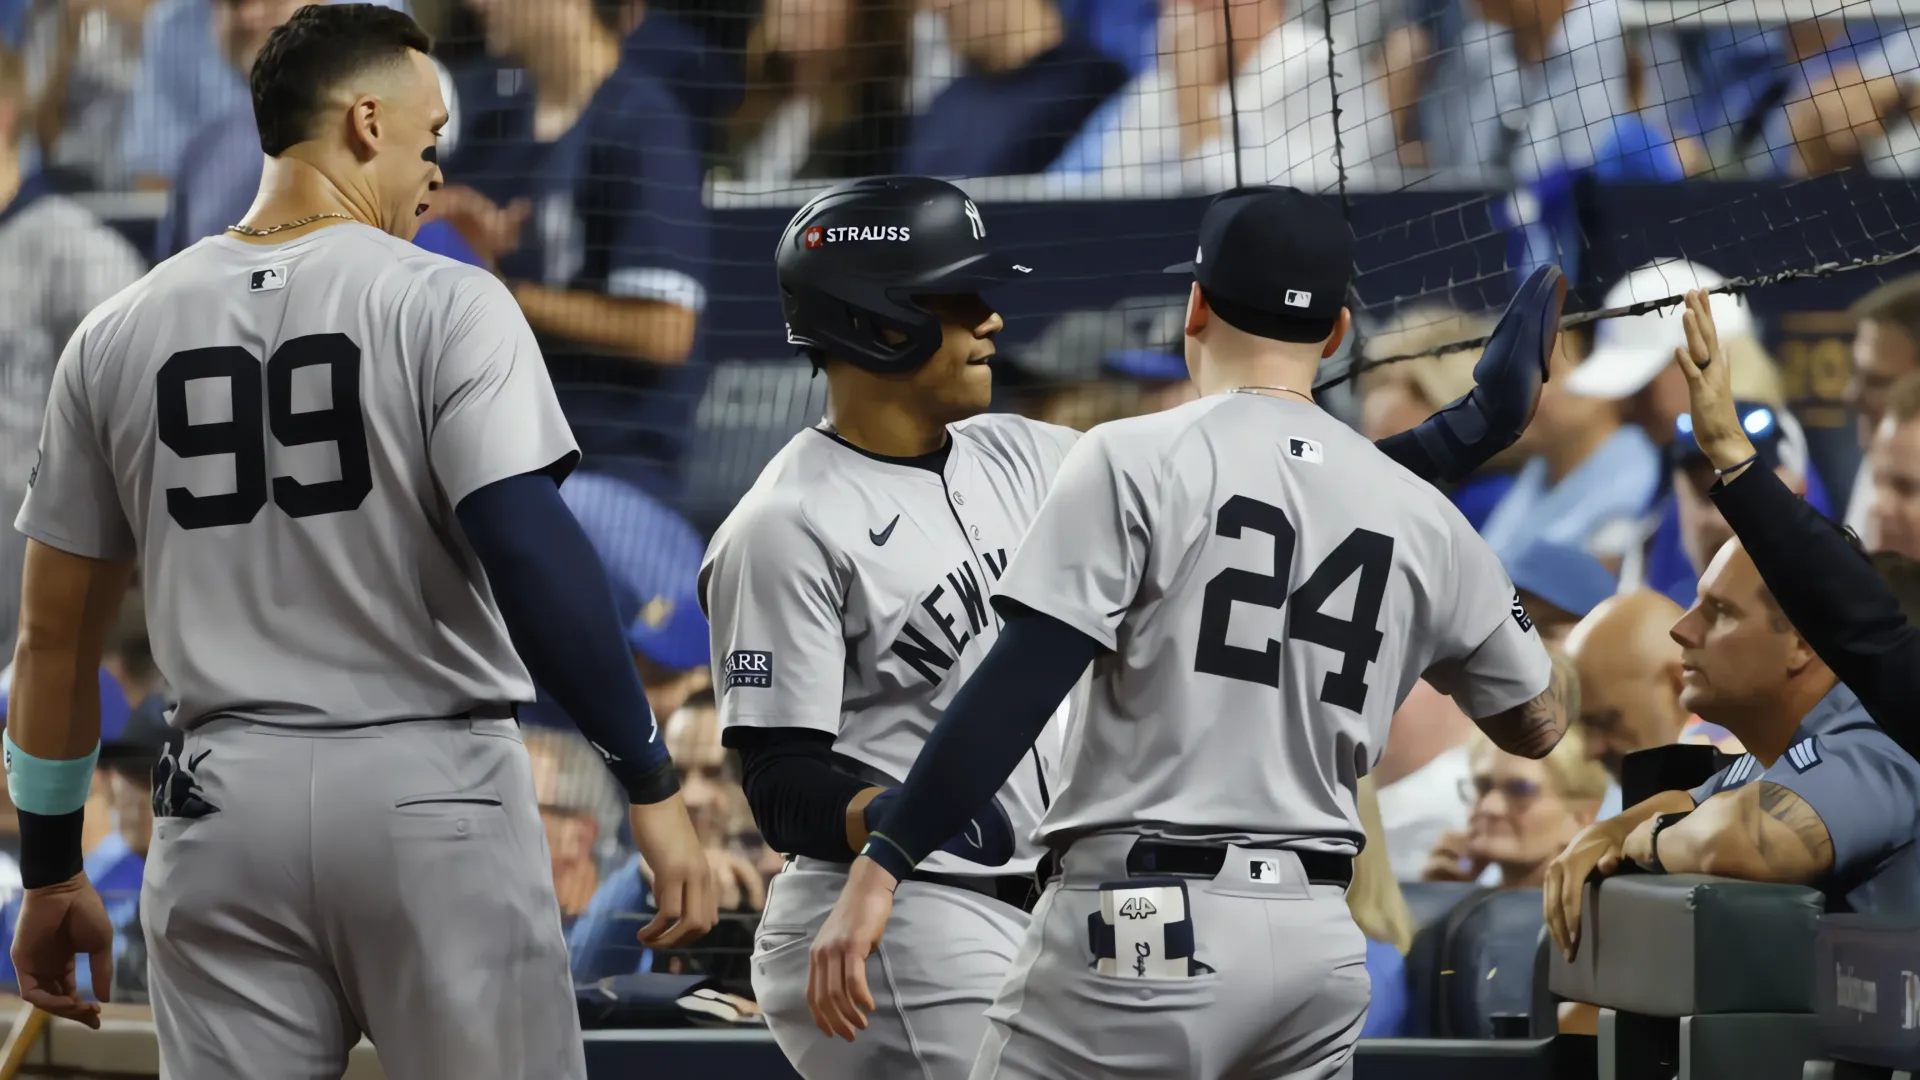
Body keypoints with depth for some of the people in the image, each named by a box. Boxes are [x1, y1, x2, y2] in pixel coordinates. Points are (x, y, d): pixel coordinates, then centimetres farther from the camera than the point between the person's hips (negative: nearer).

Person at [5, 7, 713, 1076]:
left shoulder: (119, 336, 9)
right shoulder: (445, 305, -5)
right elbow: (532, 550, -16)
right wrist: (652, 782, -12)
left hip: (225, 798, 4)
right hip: (434, 789, -4)